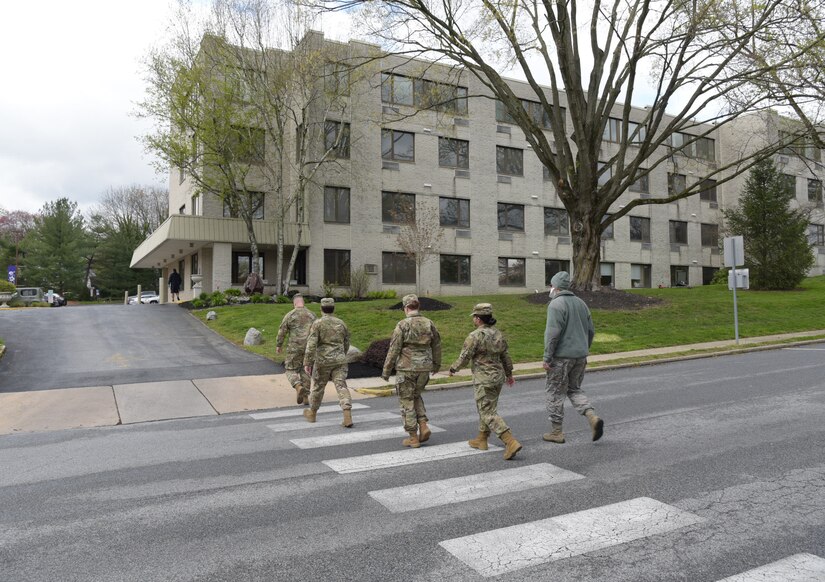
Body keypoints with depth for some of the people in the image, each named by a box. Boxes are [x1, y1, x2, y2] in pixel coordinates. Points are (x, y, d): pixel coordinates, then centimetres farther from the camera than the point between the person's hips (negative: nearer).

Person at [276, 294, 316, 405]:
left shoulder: (289, 315, -6)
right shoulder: (312, 315, 4)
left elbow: (282, 332, -2)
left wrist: (278, 345, 13)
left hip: (295, 348, -3)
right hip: (309, 348, 3)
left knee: (291, 371, 10)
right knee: (305, 371, 16)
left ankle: (299, 387, -18)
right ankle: (306, 397, 13)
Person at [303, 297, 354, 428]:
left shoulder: (317, 324, -6)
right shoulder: (341, 323, 8)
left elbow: (311, 344, -14)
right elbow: (346, 345, 17)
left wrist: (307, 363, -13)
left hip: (323, 361, -2)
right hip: (339, 361, 3)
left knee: (318, 386, 15)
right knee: (341, 387, -2)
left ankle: (312, 413, 34)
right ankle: (348, 417, -15)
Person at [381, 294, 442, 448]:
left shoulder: (402, 325, -11)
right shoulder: (429, 324, 3)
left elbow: (394, 349, -12)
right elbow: (437, 346, 11)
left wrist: (386, 371, -4)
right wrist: (436, 364, 27)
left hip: (406, 368, -5)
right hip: (424, 368, 5)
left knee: (407, 401, 7)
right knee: (416, 396, 25)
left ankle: (413, 438, 9)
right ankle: (423, 427, 9)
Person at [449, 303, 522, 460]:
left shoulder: (475, 336, -17)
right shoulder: (497, 334, 5)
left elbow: (464, 358, -14)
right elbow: (505, 356, 14)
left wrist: (453, 368, 4)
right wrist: (509, 374, 26)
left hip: (484, 380, -8)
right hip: (498, 377, 8)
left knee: (489, 414, -5)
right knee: (485, 409, 21)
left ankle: (511, 443, -14)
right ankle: (481, 440, 31)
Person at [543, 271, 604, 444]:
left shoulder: (556, 304, -12)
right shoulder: (580, 303, 13)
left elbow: (553, 333, -20)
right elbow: (590, 331, 16)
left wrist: (547, 358, -15)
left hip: (561, 356, -7)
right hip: (580, 355, 7)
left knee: (555, 393, 4)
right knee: (574, 390, 19)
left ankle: (556, 432, 12)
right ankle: (593, 417, -1)